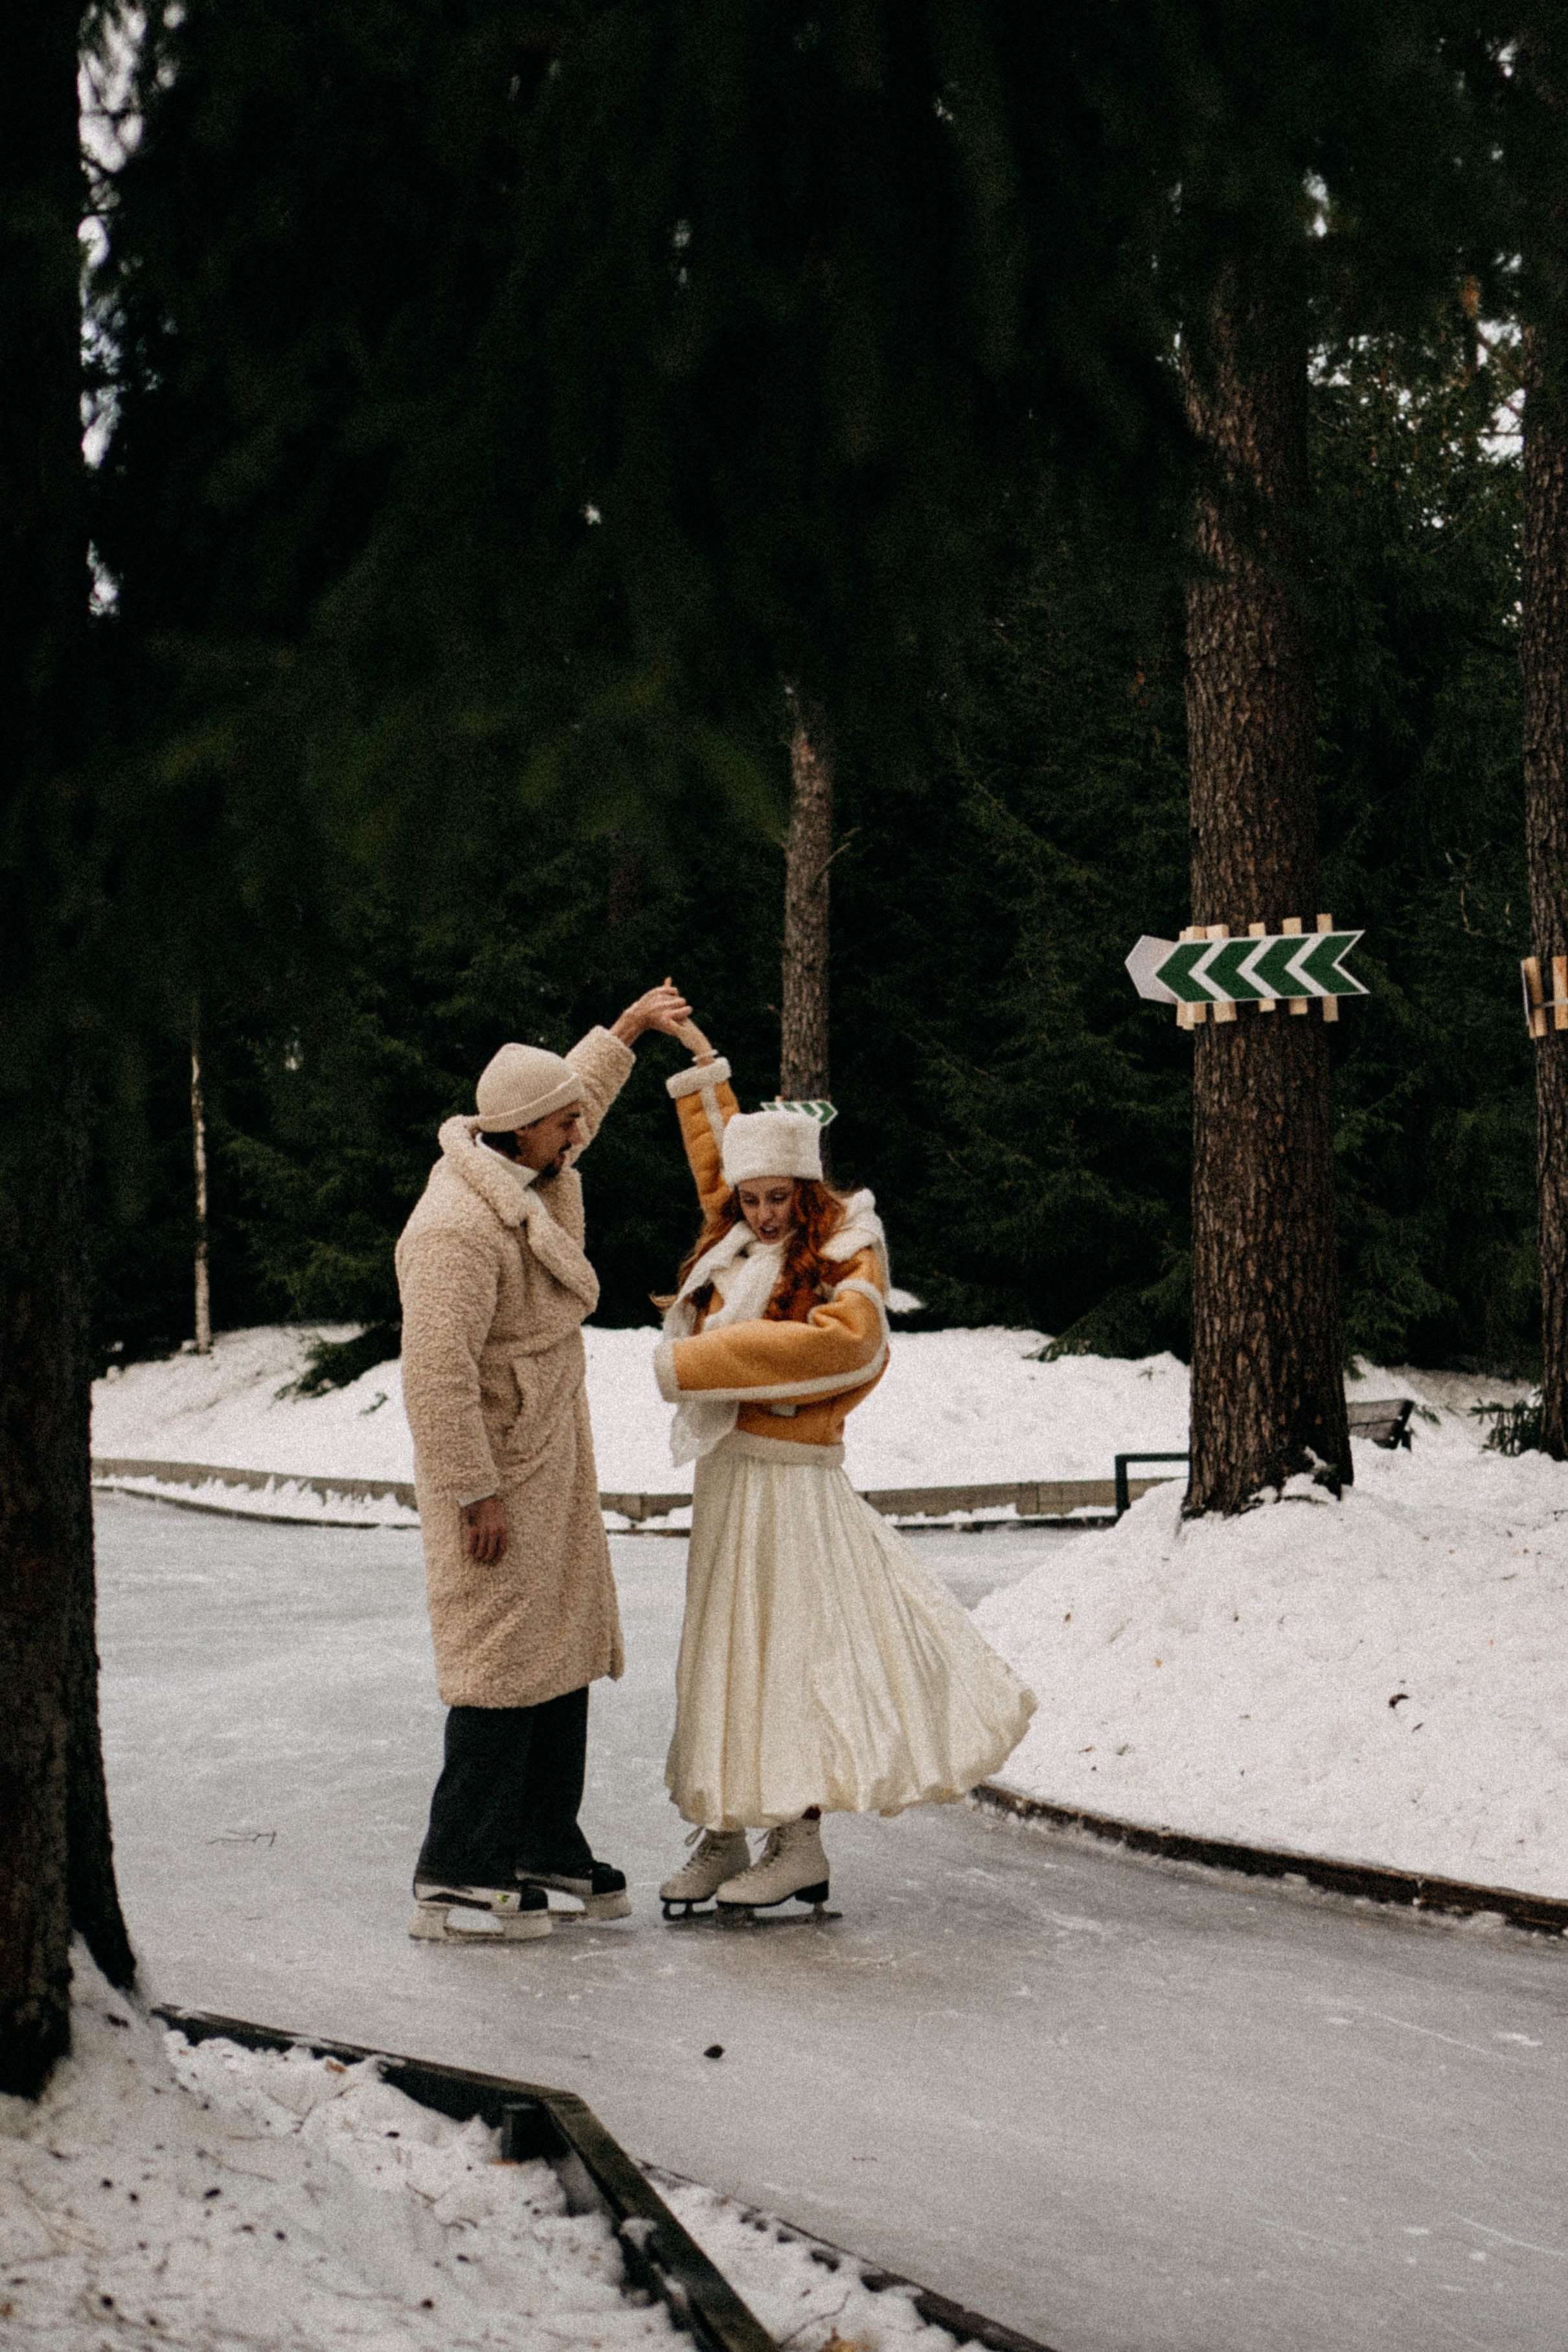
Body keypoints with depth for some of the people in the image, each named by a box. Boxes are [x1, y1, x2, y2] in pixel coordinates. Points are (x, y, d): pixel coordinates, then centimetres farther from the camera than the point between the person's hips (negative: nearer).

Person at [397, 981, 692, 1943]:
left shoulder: (529, 1178, 8)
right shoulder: (459, 1228, -23)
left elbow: (572, 1103, 33)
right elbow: (437, 1369, -26)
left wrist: (626, 1032, 37)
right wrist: (474, 1493, -24)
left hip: (553, 1467, 10)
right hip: (500, 1475, -10)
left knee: (567, 1651, 14)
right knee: (505, 1663, -9)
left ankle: (547, 1848, 25)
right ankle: (456, 1879, -5)